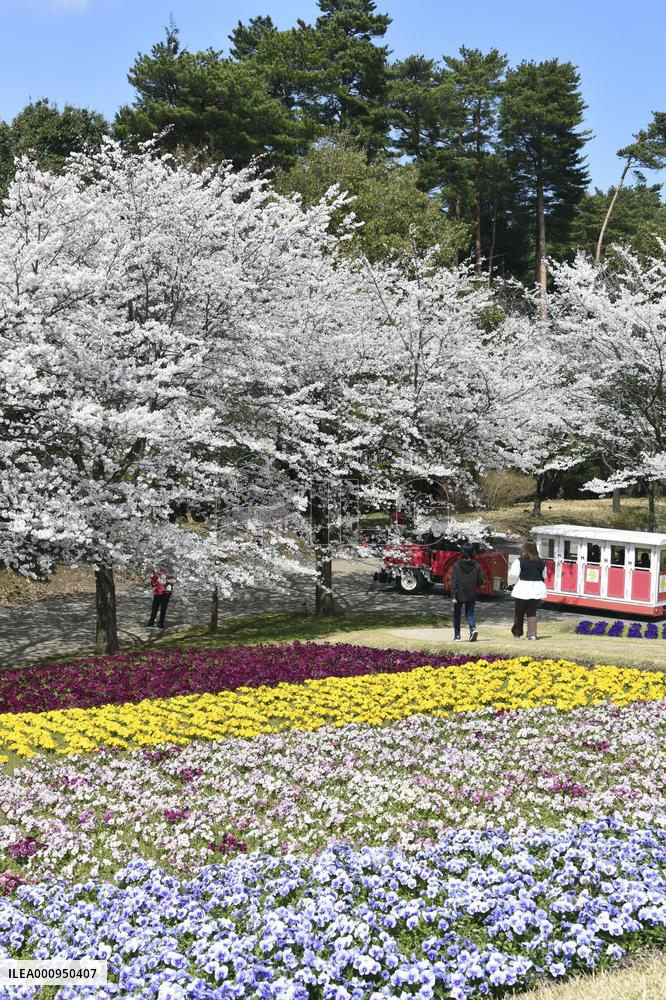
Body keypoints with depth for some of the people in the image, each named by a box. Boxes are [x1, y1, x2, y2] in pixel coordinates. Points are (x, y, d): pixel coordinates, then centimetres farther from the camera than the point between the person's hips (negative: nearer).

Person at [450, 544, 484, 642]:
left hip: (459, 594, -1)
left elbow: (454, 581, -10)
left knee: (457, 614, 14)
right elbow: (480, 581, 0)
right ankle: (473, 628, -16)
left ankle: (457, 635, 16)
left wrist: (454, 595, -10)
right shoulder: (477, 566, -4)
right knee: (469, 613, 11)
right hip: (471, 595, 1)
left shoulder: (457, 566, -8)